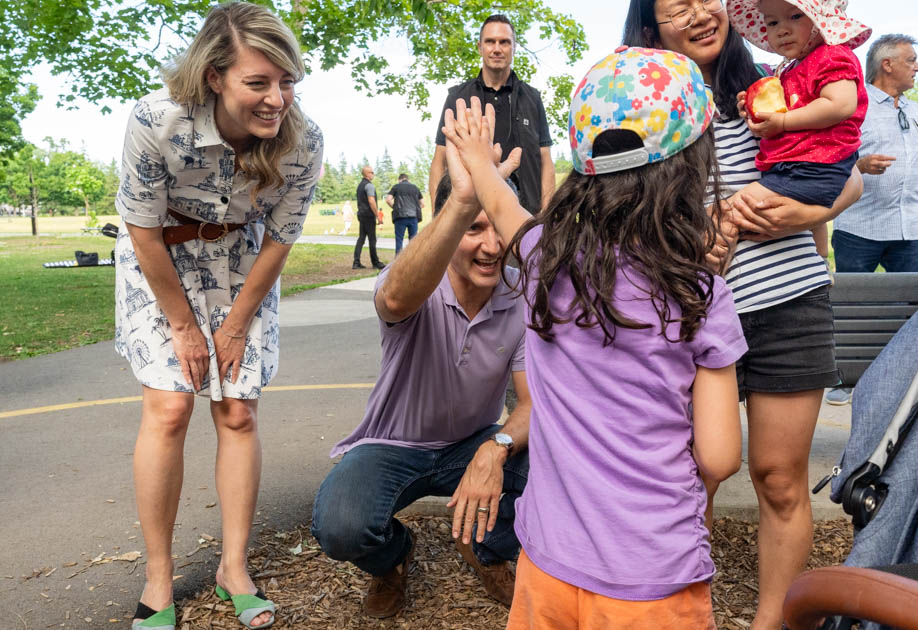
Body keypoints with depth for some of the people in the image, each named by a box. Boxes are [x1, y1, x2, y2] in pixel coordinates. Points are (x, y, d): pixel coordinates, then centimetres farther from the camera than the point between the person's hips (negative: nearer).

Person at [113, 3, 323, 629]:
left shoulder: (303, 140, -24)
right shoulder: (156, 121, -32)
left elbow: (279, 240, -11)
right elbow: (143, 230, -19)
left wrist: (236, 326, -5)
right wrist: (184, 326, -12)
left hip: (242, 260, 2)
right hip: (160, 258, -2)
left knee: (238, 412, -1)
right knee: (169, 406, -11)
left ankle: (235, 566, 15)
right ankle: (158, 578, 6)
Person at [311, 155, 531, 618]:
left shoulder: (521, 303, -13)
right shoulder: (417, 289, -24)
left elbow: (536, 401, -14)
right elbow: (397, 300, -51)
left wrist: (496, 449, -37)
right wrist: (463, 202, -66)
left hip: (472, 444, 3)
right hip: (393, 446, -2)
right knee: (340, 528, -32)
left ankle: (487, 549, 8)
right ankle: (393, 556, 9)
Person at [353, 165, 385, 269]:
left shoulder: (360, 185, 17)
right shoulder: (369, 185, -12)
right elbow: (371, 201, -20)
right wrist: (378, 216, -17)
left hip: (361, 214, 9)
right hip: (369, 215, -9)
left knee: (361, 238, 7)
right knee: (372, 239, -2)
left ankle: (356, 262, 1)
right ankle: (375, 262, 5)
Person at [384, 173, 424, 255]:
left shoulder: (396, 186, 7)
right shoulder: (415, 187, 16)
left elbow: (388, 200, -4)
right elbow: (422, 203, 15)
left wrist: (394, 207, 11)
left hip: (400, 216, -2)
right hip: (414, 216, 2)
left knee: (399, 239, 2)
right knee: (413, 239, 8)